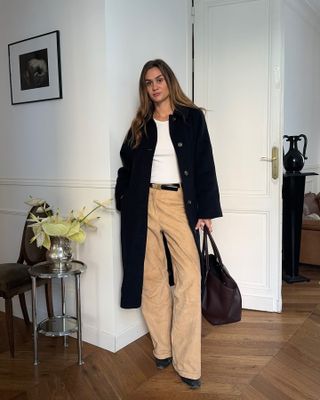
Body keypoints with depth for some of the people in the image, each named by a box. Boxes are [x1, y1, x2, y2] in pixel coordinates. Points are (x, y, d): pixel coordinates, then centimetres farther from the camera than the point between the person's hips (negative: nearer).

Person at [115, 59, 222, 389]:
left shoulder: (192, 117, 5)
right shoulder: (141, 124, 13)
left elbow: (205, 165, 1)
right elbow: (127, 165, 15)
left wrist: (206, 209, -5)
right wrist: (124, 202, 4)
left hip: (181, 204, -2)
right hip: (145, 204, 3)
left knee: (188, 280, -6)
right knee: (152, 278, 7)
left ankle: (187, 362, 3)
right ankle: (162, 349, 22)